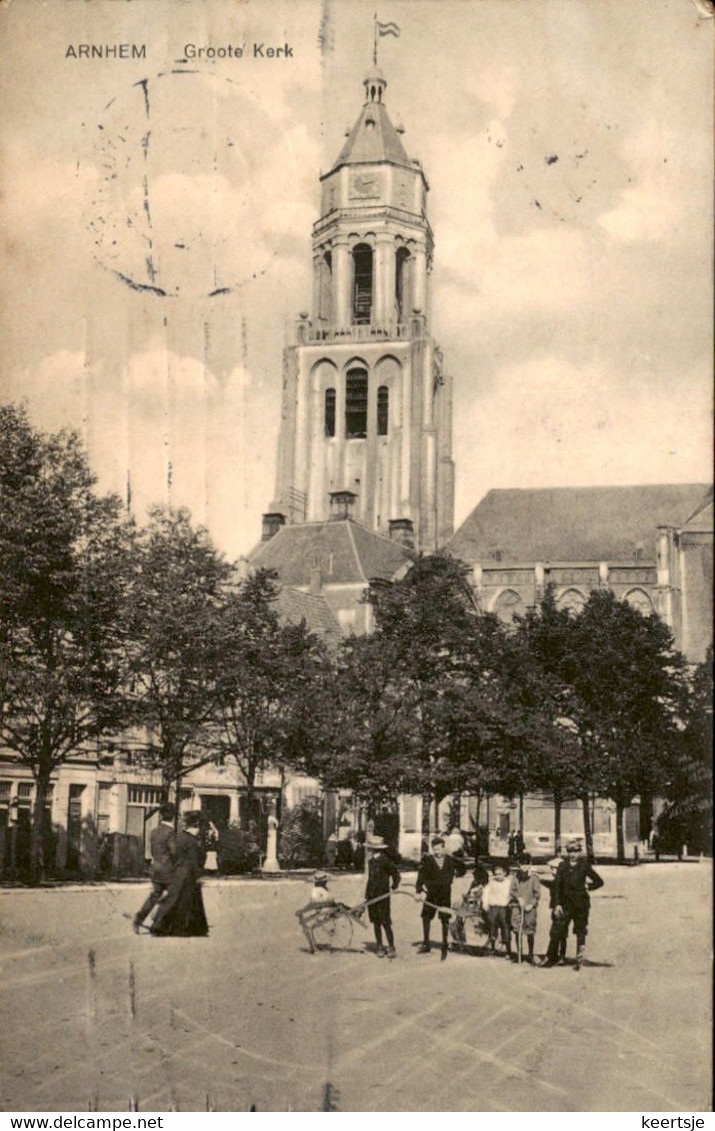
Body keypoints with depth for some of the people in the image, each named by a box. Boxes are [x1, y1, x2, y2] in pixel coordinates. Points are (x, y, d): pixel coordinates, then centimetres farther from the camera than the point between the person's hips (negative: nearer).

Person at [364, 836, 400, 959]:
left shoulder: (385, 861, -10)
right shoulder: (371, 861, 12)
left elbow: (396, 875, -3)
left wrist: (393, 887, -10)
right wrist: (367, 894, 16)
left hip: (382, 896, -7)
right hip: (371, 896, 7)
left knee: (385, 923, -5)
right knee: (376, 923, 8)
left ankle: (391, 948, 3)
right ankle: (380, 948, 15)